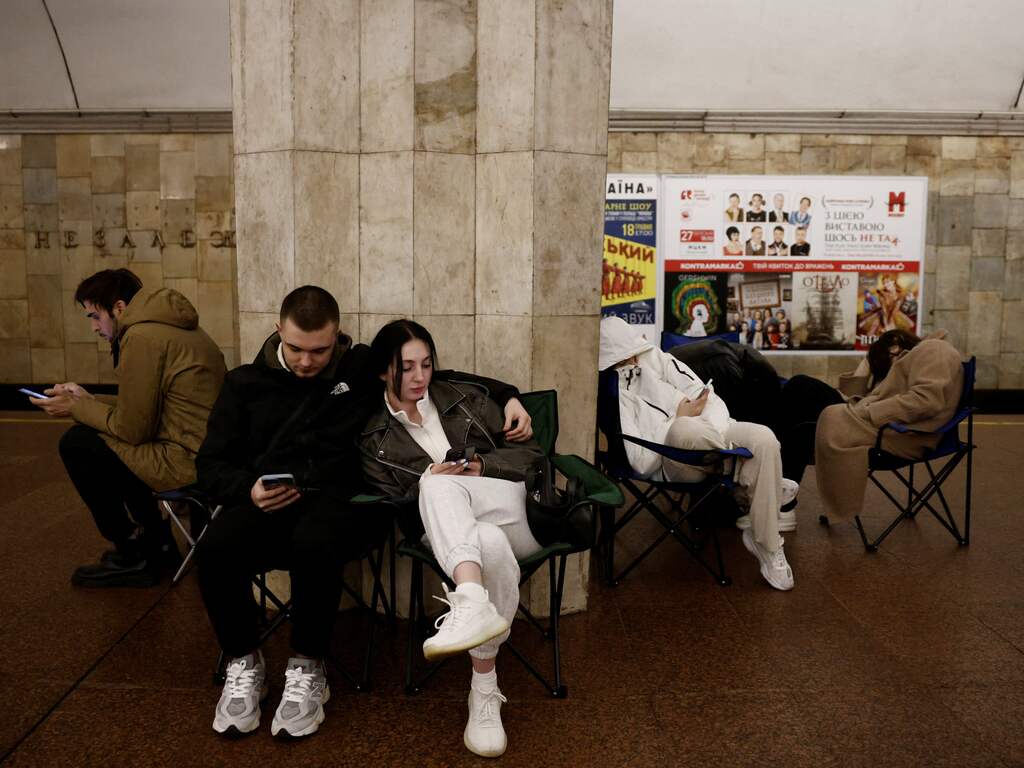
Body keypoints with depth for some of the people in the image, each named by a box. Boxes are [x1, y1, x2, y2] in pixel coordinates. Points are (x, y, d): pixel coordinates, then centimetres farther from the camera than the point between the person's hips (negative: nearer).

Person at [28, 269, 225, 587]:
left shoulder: (142, 337, -15)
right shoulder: (166, 324, 14)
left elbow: (133, 428, -12)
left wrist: (76, 409, 2)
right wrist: (89, 400, 20)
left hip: (189, 463, -10)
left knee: (76, 444, 0)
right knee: (95, 436, 24)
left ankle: (131, 555, 13)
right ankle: (157, 543, 28)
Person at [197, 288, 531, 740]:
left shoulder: (365, 367, 11)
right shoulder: (247, 382, 13)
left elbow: (438, 377, 17)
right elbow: (211, 463, 14)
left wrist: (506, 395, 6)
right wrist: (248, 488, -8)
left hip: (344, 499, -2)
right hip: (268, 505, 2)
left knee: (314, 543, -38)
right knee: (216, 549, -31)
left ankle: (307, 671, -12)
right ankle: (244, 664, -2)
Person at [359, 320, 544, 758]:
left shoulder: (465, 399, 15)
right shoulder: (372, 438, 14)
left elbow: (531, 454, 13)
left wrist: (482, 466, -6)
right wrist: (428, 481, -12)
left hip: (514, 510, 0)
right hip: (448, 532, 0)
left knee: (441, 486, -32)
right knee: (491, 546, -39)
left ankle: (472, 605, -49)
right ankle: (484, 692, -42)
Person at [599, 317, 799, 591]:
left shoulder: (659, 360, 11)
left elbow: (708, 398, 5)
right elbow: (643, 463, -13)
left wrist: (713, 436, -15)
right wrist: (679, 419, -9)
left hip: (712, 439, 5)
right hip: (673, 463, -5)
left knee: (763, 437, -27)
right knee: (684, 429, -39)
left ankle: (766, 544, -7)